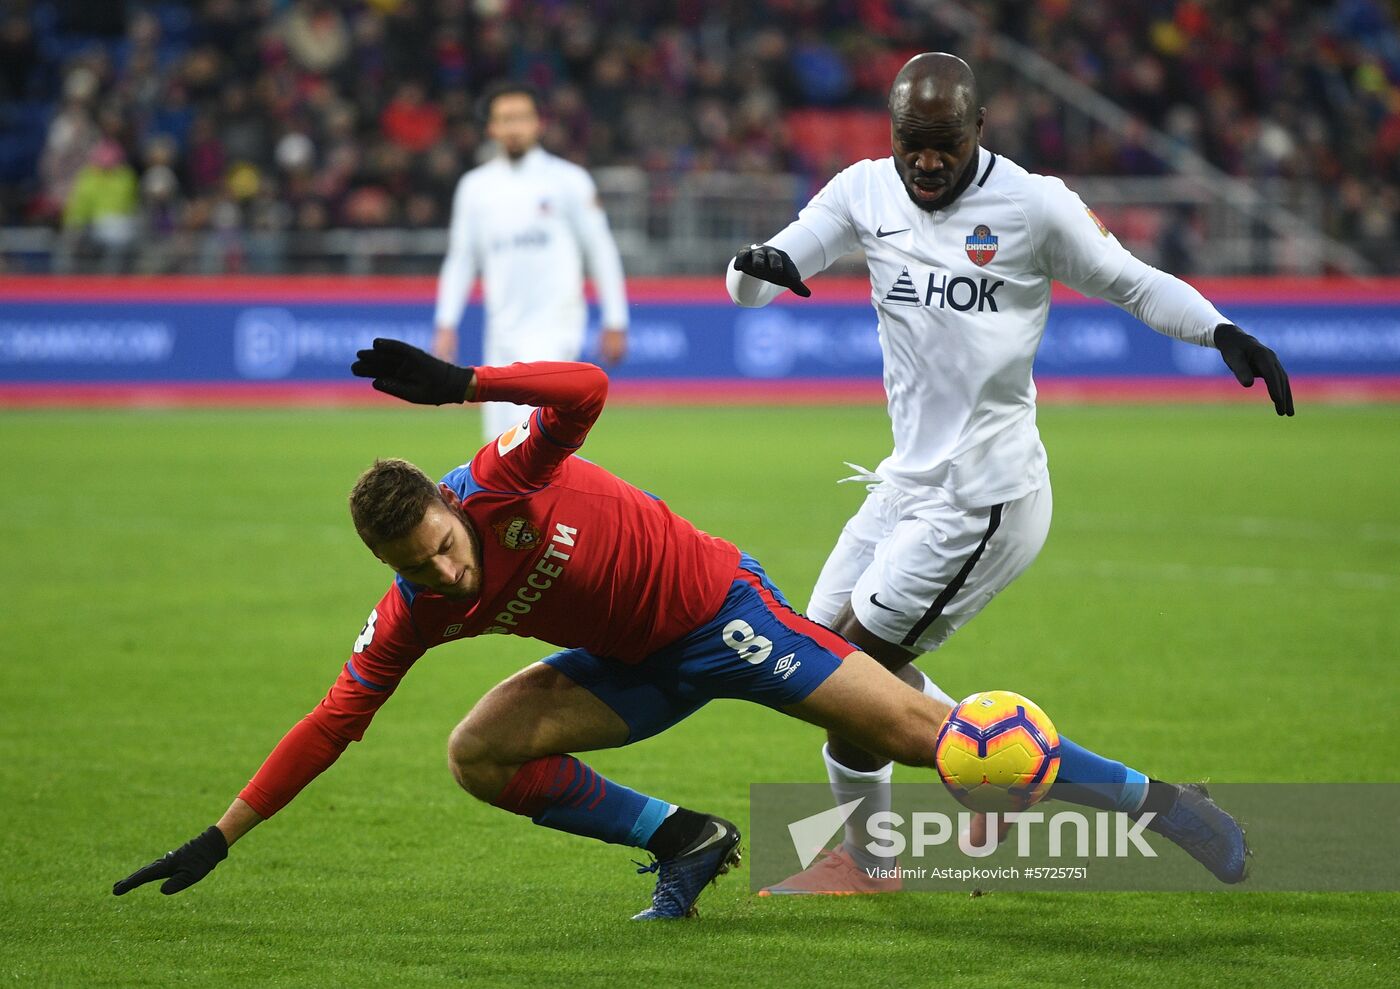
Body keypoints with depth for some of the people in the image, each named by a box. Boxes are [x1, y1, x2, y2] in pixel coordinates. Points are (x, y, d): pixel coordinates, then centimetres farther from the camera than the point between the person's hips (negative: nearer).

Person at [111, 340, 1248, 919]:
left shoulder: (502, 481, -24)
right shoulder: (411, 615, -11)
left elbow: (584, 390, -39)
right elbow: (335, 721, -7)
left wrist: (459, 383, -49)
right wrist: (220, 838, -10)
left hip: (719, 604, -6)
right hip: (636, 667, 6)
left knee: (909, 728, -14)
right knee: (481, 750, -12)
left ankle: (1153, 799, -7)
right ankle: (686, 841, 0)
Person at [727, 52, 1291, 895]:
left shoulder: (1034, 206, -10)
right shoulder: (865, 194, 4)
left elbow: (1133, 284, 1)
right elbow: (748, 290, 3)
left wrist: (1222, 331, -16)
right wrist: (758, 265, -22)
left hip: (984, 494, -7)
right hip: (911, 478, 7)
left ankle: (866, 864, 12)